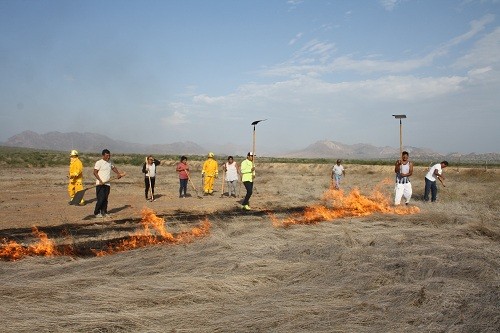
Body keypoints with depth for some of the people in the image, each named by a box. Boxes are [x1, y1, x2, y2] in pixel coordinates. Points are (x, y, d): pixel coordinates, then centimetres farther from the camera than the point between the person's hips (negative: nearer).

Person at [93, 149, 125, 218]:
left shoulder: (110, 162, 13)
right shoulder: (99, 162, -8)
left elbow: (113, 168, 32)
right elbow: (95, 172, -12)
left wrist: (119, 174, 18)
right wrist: (100, 180, -20)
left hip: (107, 184, 6)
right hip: (100, 184, -6)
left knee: (105, 199, 9)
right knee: (101, 199, -9)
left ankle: (104, 212, 16)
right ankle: (96, 213, 0)